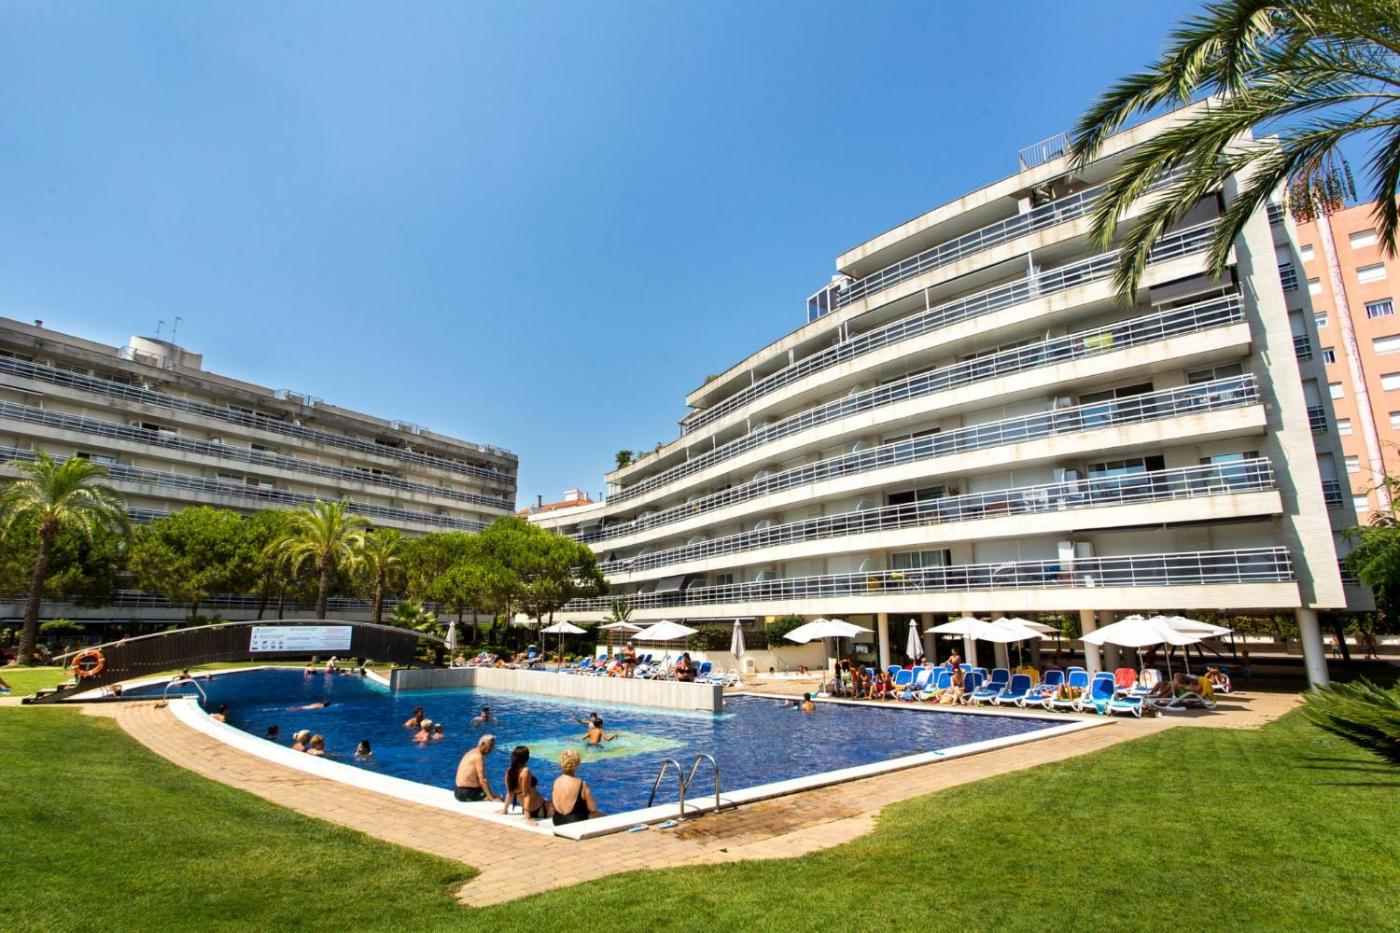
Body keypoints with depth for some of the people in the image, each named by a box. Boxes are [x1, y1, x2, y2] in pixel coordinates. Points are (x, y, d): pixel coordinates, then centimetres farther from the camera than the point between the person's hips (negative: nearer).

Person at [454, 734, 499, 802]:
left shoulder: (473, 753, 13)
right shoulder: (478, 756, -16)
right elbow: (482, 780, -21)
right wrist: (492, 798, -19)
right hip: (466, 793, -10)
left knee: (495, 796, 12)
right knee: (498, 799, -16)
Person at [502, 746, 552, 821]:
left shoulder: (509, 771, 1)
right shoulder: (525, 771, -20)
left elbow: (510, 793, 11)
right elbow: (526, 795, -20)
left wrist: (505, 809, 25)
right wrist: (527, 818, -19)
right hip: (538, 810, -8)